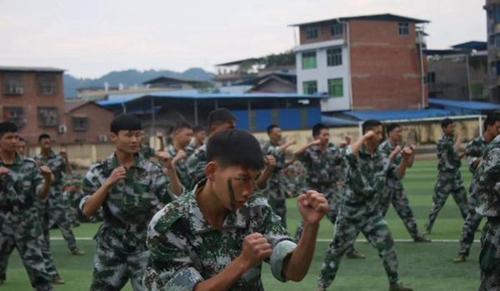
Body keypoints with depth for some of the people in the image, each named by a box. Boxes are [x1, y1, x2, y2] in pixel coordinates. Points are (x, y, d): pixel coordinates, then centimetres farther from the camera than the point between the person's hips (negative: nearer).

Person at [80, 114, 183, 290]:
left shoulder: (151, 170, -3)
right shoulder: (99, 171, 0)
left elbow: (177, 200, -14)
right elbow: (86, 211, -8)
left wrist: (170, 169, -26)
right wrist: (108, 183, -18)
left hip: (145, 250, -2)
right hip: (111, 250, 2)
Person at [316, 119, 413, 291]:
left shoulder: (381, 158, 4)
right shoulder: (356, 153, -13)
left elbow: (398, 173, 7)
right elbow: (349, 154, -37)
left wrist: (405, 159, -10)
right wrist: (364, 138, -28)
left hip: (372, 212, 4)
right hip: (350, 211, -4)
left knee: (387, 245, -2)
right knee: (337, 249, 5)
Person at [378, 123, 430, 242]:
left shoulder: (399, 147, 9)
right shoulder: (383, 147, -12)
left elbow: (409, 164, 12)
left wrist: (413, 152, -3)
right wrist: (395, 152, -24)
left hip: (397, 183, 7)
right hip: (385, 183, -7)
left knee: (405, 210, 7)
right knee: (380, 211, -1)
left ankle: (416, 235, 10)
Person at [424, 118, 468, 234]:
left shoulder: (452, 139, 11)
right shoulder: (442, 141, -13)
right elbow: (455, 149, -25)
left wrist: (465, 153, 1)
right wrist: (459, 138, -10)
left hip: (456, 174, 8)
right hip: (445, 175, -7)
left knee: (463, 200, 12)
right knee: (438, 202, -5)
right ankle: (428, 227, 1)